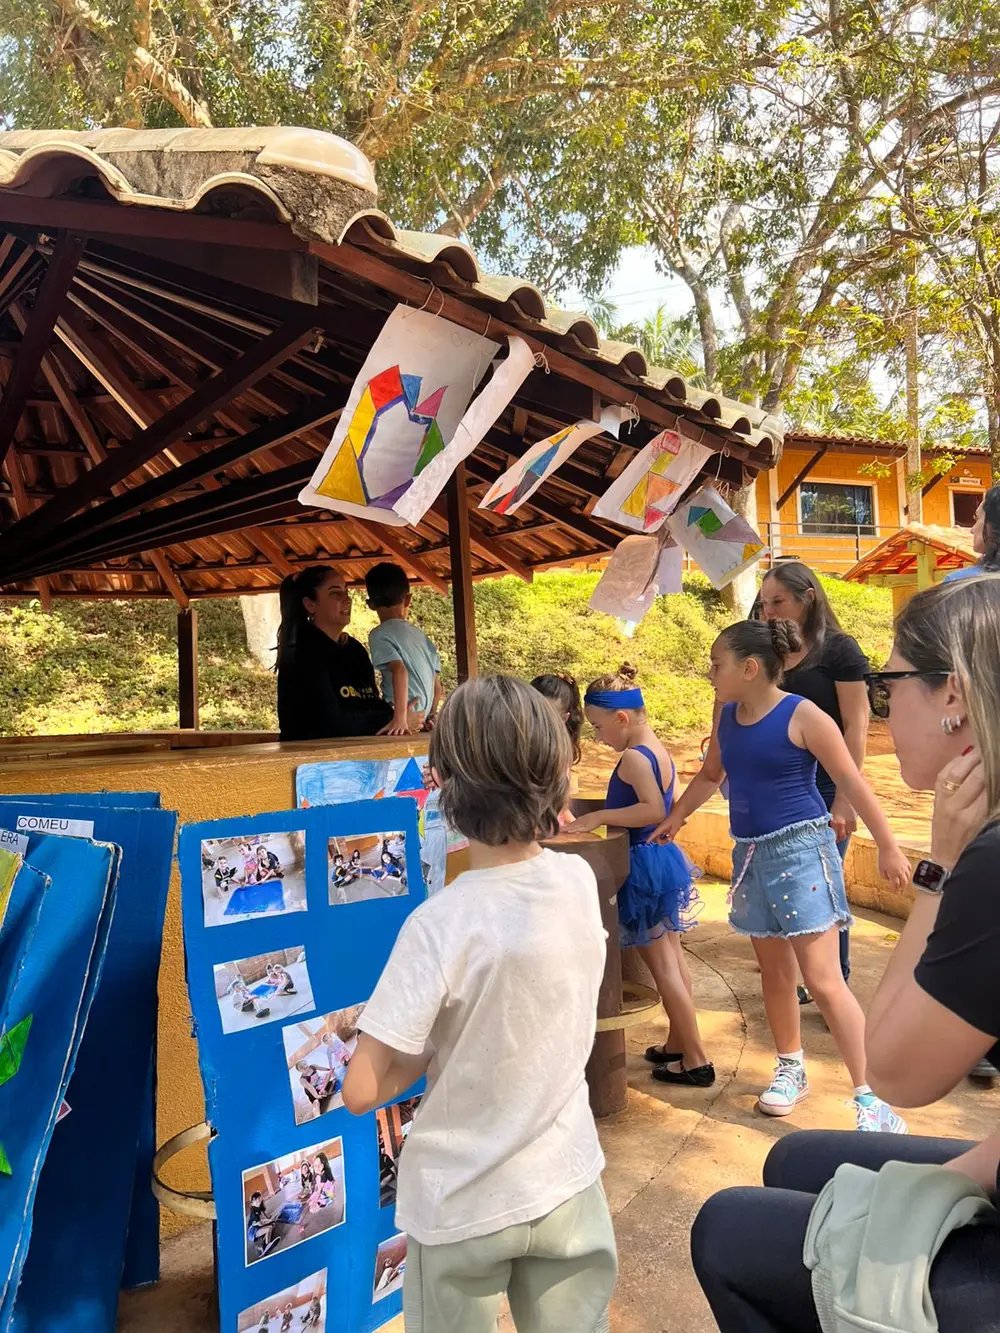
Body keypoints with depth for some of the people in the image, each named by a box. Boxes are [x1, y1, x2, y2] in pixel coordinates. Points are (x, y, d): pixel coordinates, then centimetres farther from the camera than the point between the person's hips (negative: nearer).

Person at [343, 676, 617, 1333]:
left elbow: (362, 1091, -22)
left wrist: (429, 1051, -7)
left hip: (463, 1206, -3)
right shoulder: (580, 880, -12)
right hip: (568, 1184, 4)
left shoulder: (443, 923, -27)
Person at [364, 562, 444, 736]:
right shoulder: (420, 635, 14)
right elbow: (438, 687, 14)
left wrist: (400, 718, -27)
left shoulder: (379, 634, -5)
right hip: (424, 725, 7)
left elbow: (399, 670, -21)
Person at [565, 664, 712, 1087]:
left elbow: (654, 810, -33)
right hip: (664, 858, 10)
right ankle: (677, 1044, 31)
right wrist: (601, 817, 14)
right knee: (672, 957, 18)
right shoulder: (657, 750, 7)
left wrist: (597, 817, -27)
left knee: (662, 964, 1)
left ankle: (696, 1060, 11)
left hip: (644, 864, -10)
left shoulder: (633, 757, -21)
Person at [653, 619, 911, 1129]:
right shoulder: (726, 714, 4)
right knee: (773, 970, 16)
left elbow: (852, 782, -9)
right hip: (751, 854, 7)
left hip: (800, 851, -6)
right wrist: (675, 816, 25)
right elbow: (711, 773, 22)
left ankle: (871, 1098, 2)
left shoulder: (803, 716, -15)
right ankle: (791, 1069, 34)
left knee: (823, 979, -8)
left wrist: (888, 847, -6)